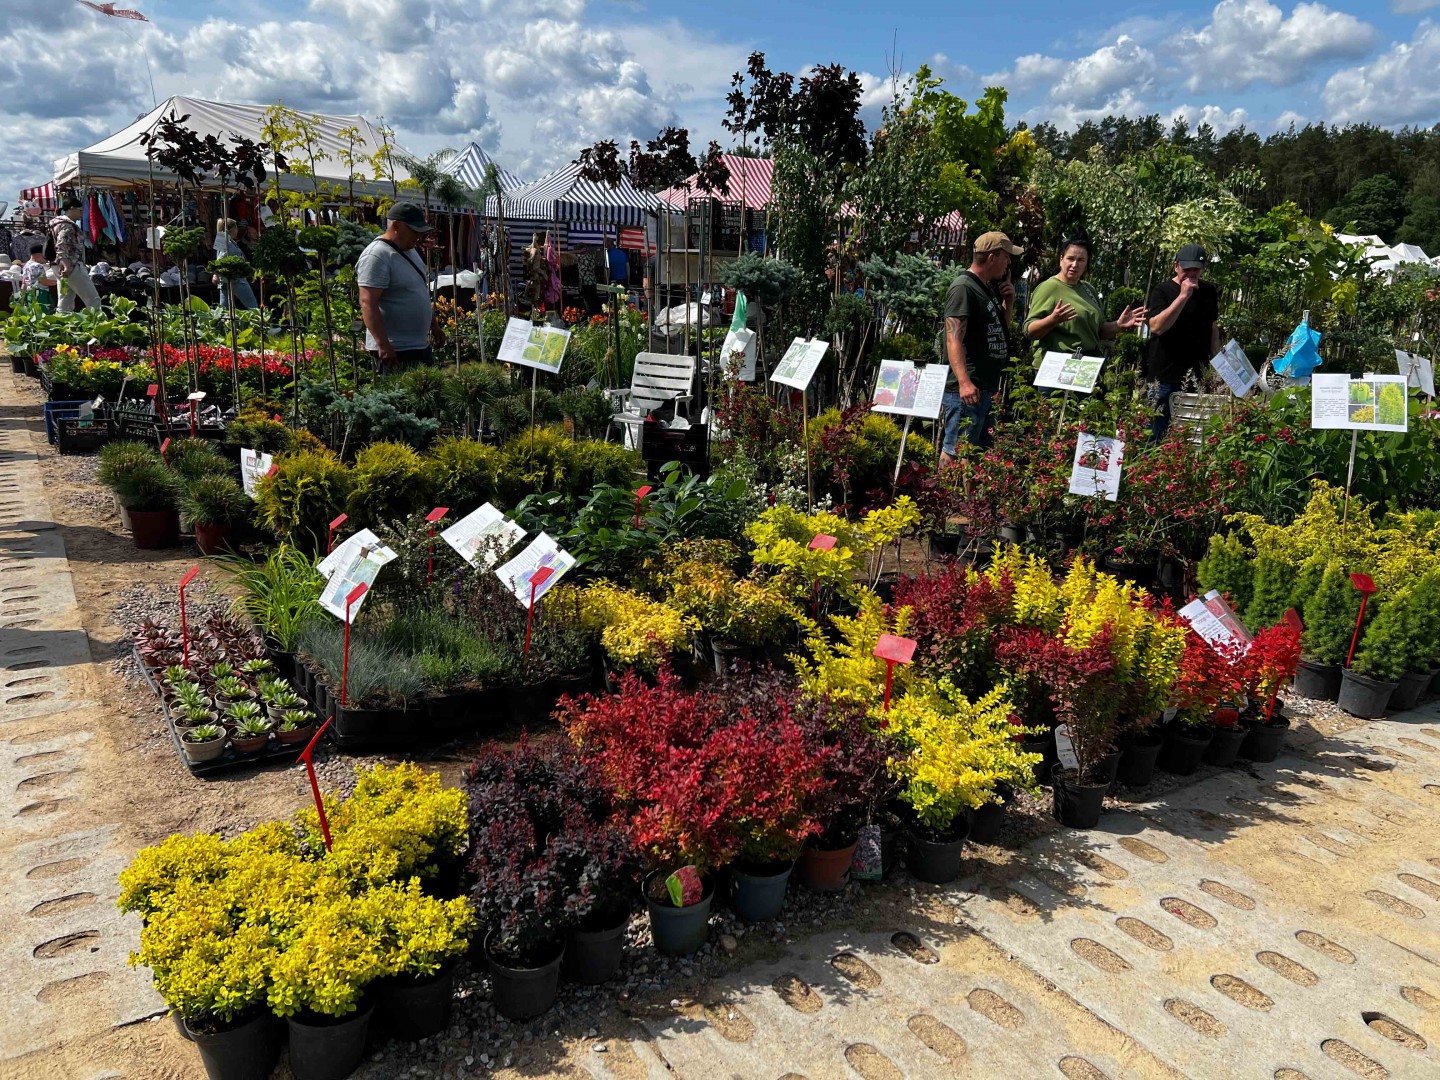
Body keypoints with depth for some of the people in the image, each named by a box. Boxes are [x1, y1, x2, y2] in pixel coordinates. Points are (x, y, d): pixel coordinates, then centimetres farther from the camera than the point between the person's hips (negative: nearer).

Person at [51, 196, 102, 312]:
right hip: (73, 267, -10)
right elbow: (61, 248, -22)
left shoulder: (62, 223, 22)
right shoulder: (67, 225, -10)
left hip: (67, 268, 10)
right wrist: (67, 266, -33)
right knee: (94, 300, -10)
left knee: (65, 305, 8)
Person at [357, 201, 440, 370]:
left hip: (421, 346, 10)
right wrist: (383, 345, -29)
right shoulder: (376, 256, -17)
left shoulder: (409, 251, 13)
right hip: (395, 351, -10)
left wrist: (433, 324, 27)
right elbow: (367, 303, -24)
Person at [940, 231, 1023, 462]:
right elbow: (953, 338, -21)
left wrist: (1008, 303, 10)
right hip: (969, 389, -10)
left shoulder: (988, 288, 17)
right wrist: (964, 382, -32)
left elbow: (999, 329, 29)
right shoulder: (963, 288, -12)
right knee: (955, 452, -7)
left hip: (988, 387, 10)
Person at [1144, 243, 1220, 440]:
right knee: (1156, 433, -2)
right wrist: (1183, 296, -21)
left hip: (1198, 375, 5)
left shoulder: (1209, 292, 12)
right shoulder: (1163, 291, -3)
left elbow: (1213, 328, 20)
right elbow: (1156, 327, -18)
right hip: (1166, 377, -4)